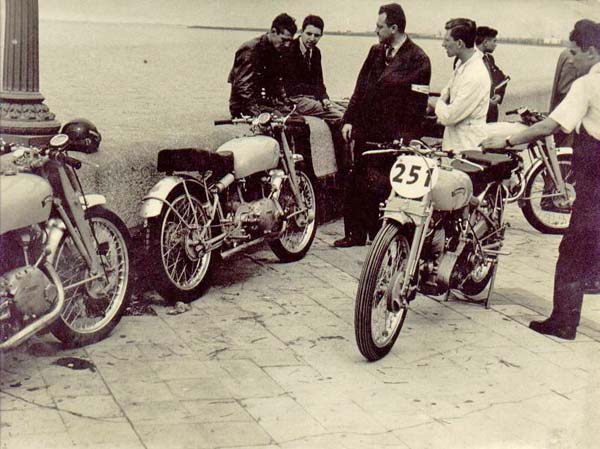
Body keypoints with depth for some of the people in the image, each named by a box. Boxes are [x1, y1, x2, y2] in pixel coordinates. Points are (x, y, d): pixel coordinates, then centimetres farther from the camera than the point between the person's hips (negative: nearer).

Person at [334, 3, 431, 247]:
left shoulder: (418, 60, -9)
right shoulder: (376, 52, 12)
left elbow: (416, 104, -13)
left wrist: (405, 140, -18)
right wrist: (349, 119, 8)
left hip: (391, 140, -7)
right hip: (365, 131, 7)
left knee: (379, 189, -4)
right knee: (354, 184, 12)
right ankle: (356, 234, 25)